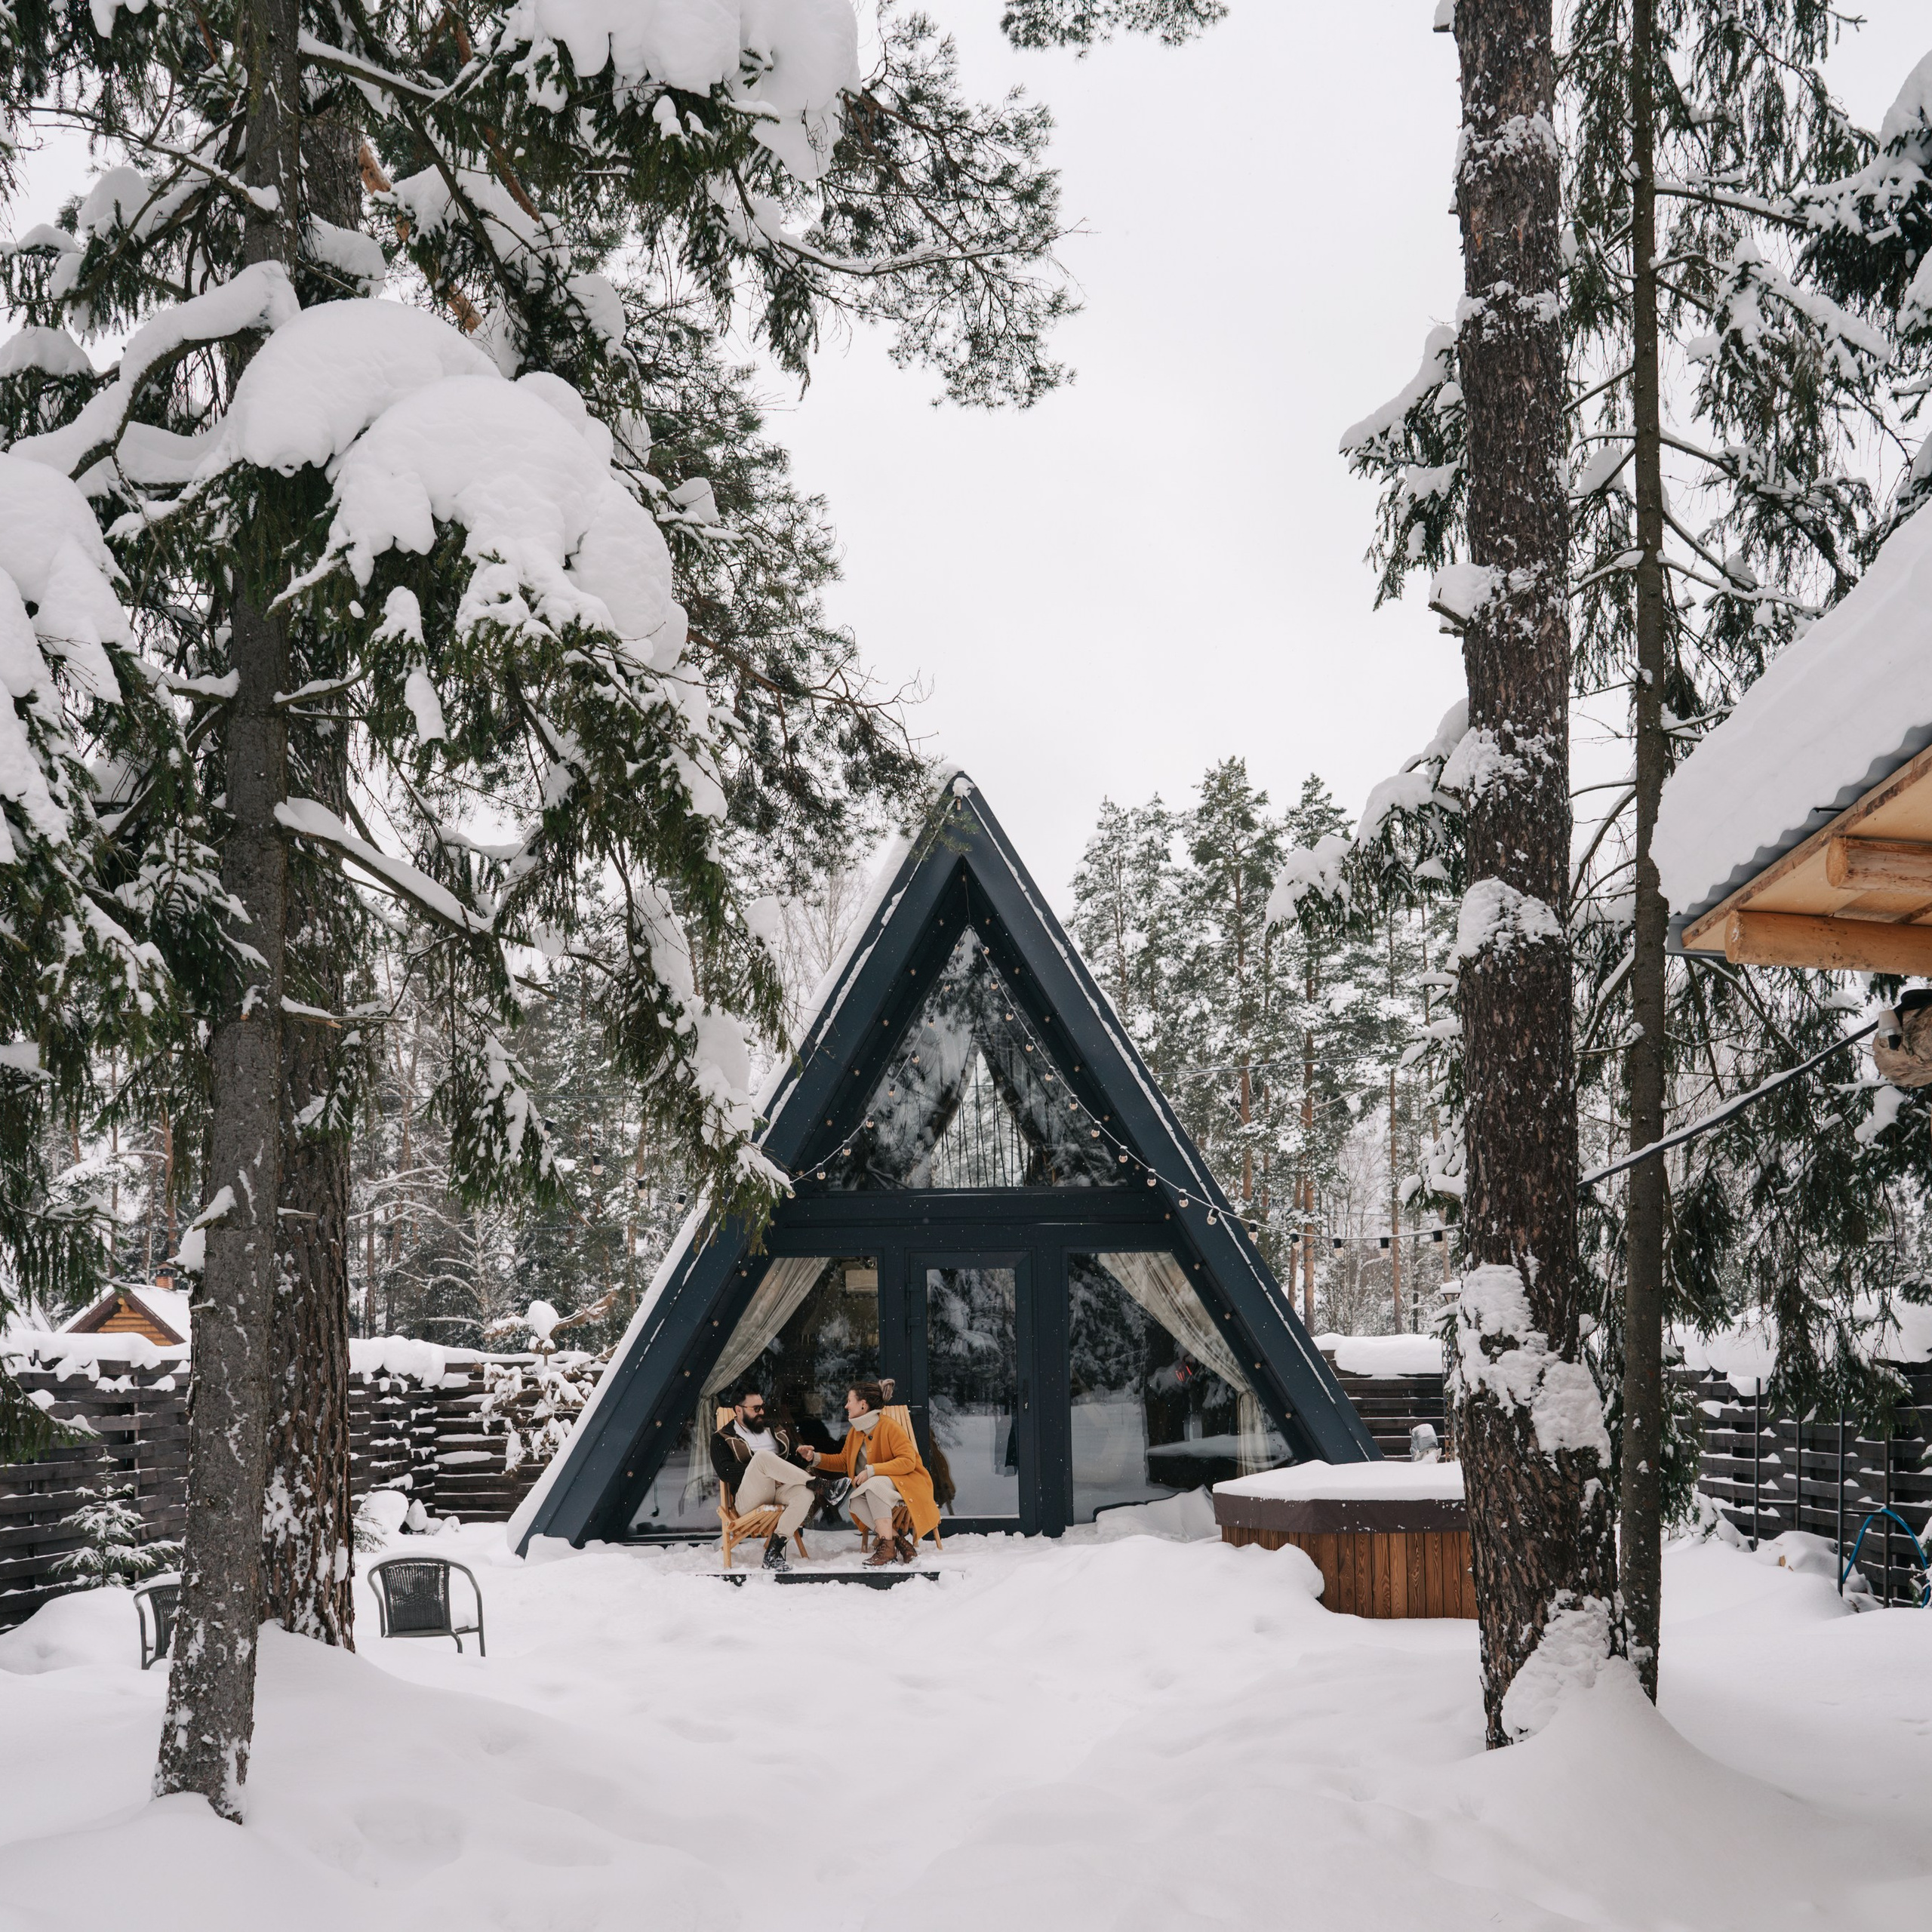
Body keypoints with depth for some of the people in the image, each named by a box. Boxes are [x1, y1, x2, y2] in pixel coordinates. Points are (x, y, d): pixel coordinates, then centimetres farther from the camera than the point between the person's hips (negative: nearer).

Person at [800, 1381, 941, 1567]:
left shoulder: (889, 1427, -18)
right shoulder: (855, 1432, 8)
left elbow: (908, 1461, -25)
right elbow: (843, 1461, 18)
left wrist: (871, 1471, -31)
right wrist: (815, 1457, 3)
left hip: (908, 1481, -7)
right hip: (877, 1489, 7)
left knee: (874, 1484, -36)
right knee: (854, 1502, -23)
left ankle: (887, 1545, -35)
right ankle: (899, 1542, -24)